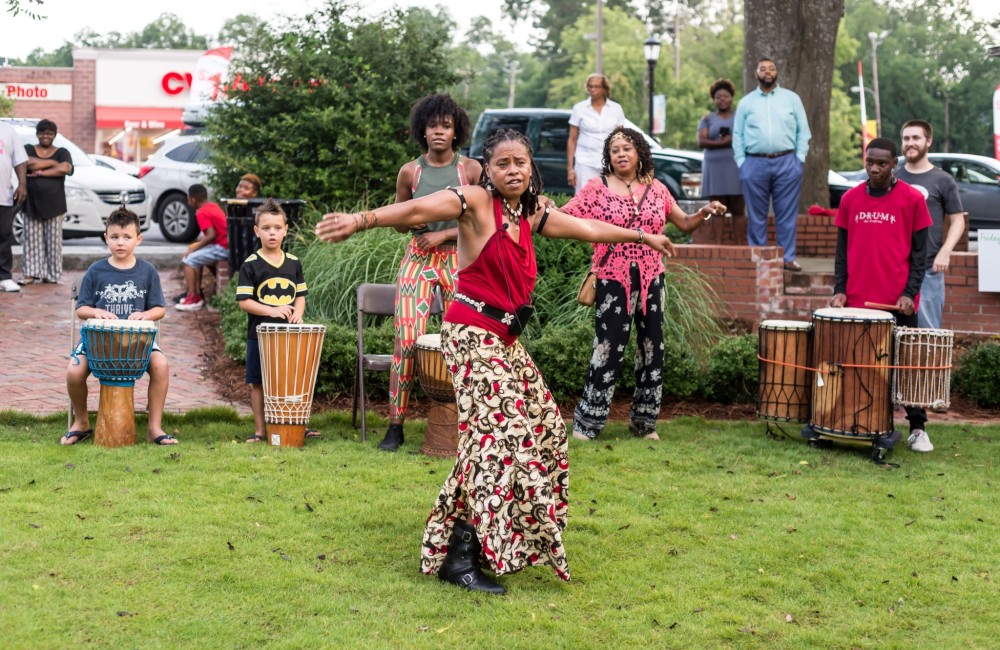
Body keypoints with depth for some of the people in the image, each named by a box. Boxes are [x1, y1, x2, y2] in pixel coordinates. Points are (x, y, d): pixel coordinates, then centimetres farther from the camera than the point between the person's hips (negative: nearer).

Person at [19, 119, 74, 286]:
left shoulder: (61, 152, 9)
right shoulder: (28, 149, 10)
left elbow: (65, 168, -13)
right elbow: (28, 163, -14)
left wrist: (40, 172, -14)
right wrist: (52, 163, -8)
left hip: (53, 204, 0)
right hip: (32, 203, 0)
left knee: (53, 240, 0)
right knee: (32, 240, -1)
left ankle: (52, 274, 5)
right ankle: (30, 273, 0)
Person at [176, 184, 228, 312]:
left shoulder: (201, 213, -13)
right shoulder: (213, 206, 13)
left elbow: (211, 235, -23)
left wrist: (195, 247, -13)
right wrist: (198, 242, 16)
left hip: (222, 248, -10)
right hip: (227, 245, 10)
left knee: (189, 260, -6)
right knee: (196, 257, 23)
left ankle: (192, 299, -7)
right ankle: (197, 294, 21)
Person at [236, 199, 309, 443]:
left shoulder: (293, 263, 7)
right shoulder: (250, 265, -5)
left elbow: (300, 295, 11)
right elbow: (244, 301, -9)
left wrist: (298, 313, -9)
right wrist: (272, 311, -19)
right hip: (260, 334, -3)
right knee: (257, 383, 4)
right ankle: (260, 430, 13)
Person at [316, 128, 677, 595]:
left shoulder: (531, 214, 12)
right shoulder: (476, 203, -9)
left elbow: (588, 228, 26)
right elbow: (418, 211, -25)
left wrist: (642, 235, 37)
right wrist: (362, 220, -39)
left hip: (505, 341, 9)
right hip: (472, 334, -9)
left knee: (543, 426, 12)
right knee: (502, 432, -18)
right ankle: (459, 557, -16)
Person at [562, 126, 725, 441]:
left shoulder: (656, 189, 9)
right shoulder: (597, 187, -1)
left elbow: (685, 223, 16)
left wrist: (705, 212, -3)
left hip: (651, 279, 4)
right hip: (613, 280, -4)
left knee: (652, 349, 8)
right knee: (609, 350, -7)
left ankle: (643, 420, 20)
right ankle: (586, 421, 2)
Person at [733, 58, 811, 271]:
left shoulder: (792, 99, 10)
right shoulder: (746, 102, 12)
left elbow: (803, 131, 10)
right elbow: (737, 135, 10)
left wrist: (799, 157, 0)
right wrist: (741, 162, 0)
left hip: (787, 163, 0)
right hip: (755, 163, 1)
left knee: (787, 214, 0)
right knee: (757, 215, 3)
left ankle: (788, 258, 4)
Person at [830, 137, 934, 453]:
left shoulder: (912, 199, -2)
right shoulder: (850, 199, 7)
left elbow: (919, 252, -1)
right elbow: (842, 250, 10)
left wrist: (909, 292, -10)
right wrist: (839, 289, 0)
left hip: (898, 302, -2)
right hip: (857, 301, 2)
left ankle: (917, 429, 11)